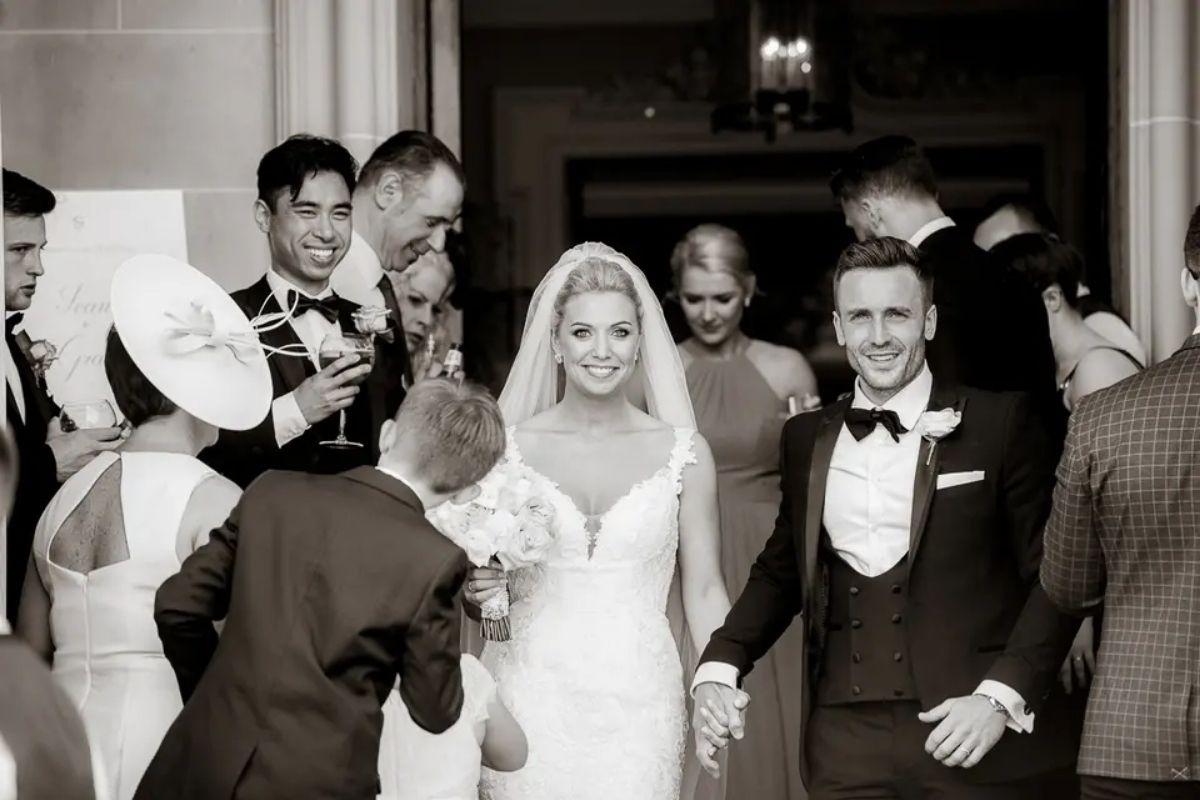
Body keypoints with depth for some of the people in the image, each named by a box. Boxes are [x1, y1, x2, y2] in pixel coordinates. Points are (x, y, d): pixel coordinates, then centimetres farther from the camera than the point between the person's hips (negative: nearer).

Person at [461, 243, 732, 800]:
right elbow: (477, 592, 11)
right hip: (531, 700, 0)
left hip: (637, 700, 0)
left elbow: (703, 591, 5)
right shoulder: (506, 447, 1)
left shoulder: (684, 453, 1)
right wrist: (477, 592, -11)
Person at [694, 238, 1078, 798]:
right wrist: (720, 667, 5)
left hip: (983, 741, -3)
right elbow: (780, 571, 19)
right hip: (846, 745, 3)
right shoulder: (805, 439, 11)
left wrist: (1001, 696, -14)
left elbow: (1053, 576, -3)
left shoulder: (1000, 423, -2)